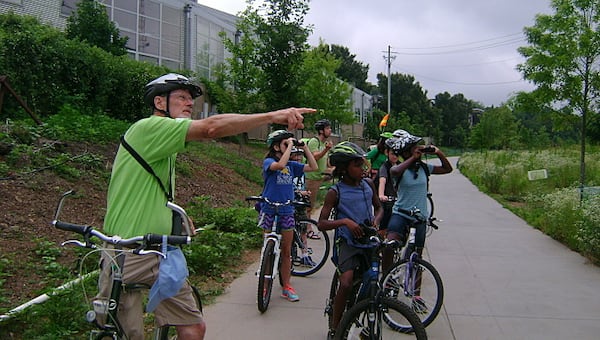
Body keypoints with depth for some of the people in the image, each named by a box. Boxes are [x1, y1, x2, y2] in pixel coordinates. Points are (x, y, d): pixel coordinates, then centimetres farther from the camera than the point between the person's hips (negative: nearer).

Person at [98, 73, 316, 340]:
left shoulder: (166, 149, 18)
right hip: (126, 254, -9)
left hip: (162, 254, 9)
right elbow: (211, 128, -26)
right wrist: (273, 116, -27)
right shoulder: (147, 128, -13)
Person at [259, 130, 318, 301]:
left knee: (286, 251, 9)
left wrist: (305, 148, 0)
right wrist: (290, 146, -21)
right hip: (269, 211, -5)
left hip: (286, 211, 5)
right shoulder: (268, 161, -7)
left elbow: (314, 167, 4)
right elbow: (280, 165, -29)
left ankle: (286, 287, 19)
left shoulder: (292, 165, 8)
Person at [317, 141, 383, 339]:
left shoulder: (368, 185, 6)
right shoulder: (335, 192, -7)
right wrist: (344, 221, -27)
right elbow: (321, 224, -12)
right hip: (348, 241, -5)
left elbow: (378, 207, 22)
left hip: (369, 240, 5)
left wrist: (376, 219, 0)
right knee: (346, 284, -21)